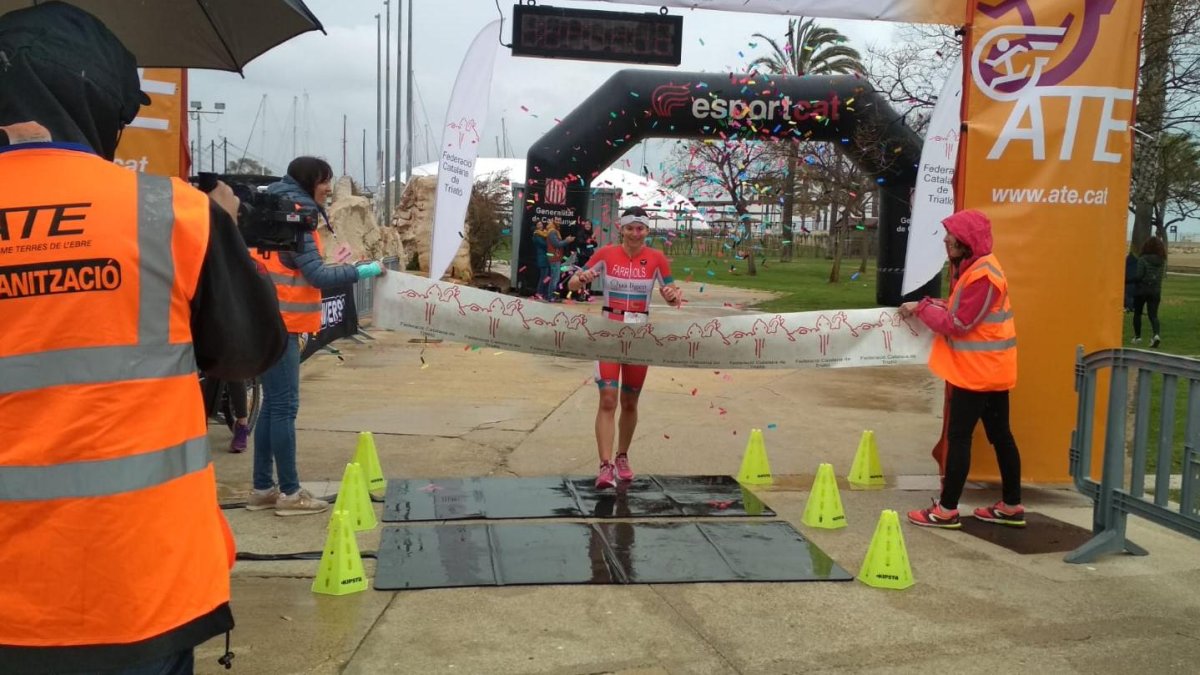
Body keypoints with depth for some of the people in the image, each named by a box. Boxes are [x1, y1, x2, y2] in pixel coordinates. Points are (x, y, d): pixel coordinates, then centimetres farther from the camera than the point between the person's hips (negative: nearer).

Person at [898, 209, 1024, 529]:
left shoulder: (982, 274, -21)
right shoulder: (973, 267, 12)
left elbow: (959, 323, -20)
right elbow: (963, 311, 14)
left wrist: (922, 308, -11)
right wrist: (930, 306, 0)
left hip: (979, 368, -10)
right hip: (989, 367, 10)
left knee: (958, 435, -4)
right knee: (999, 434, 14)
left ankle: (947, 510, 2)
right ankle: (1012, 507, 22)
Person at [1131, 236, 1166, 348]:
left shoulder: (1143, 259, -12)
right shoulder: (1162, 261, 4)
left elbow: (1138, 276, -16)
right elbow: (1161, 275, 8)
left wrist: (1131, 279, 2)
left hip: (1141, 290, -3)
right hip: (1155, 291, 3)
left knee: (1137, 313, 14)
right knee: (1153, 315, 2)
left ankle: (1137, 336, 19)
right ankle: (1156, 334, -21)